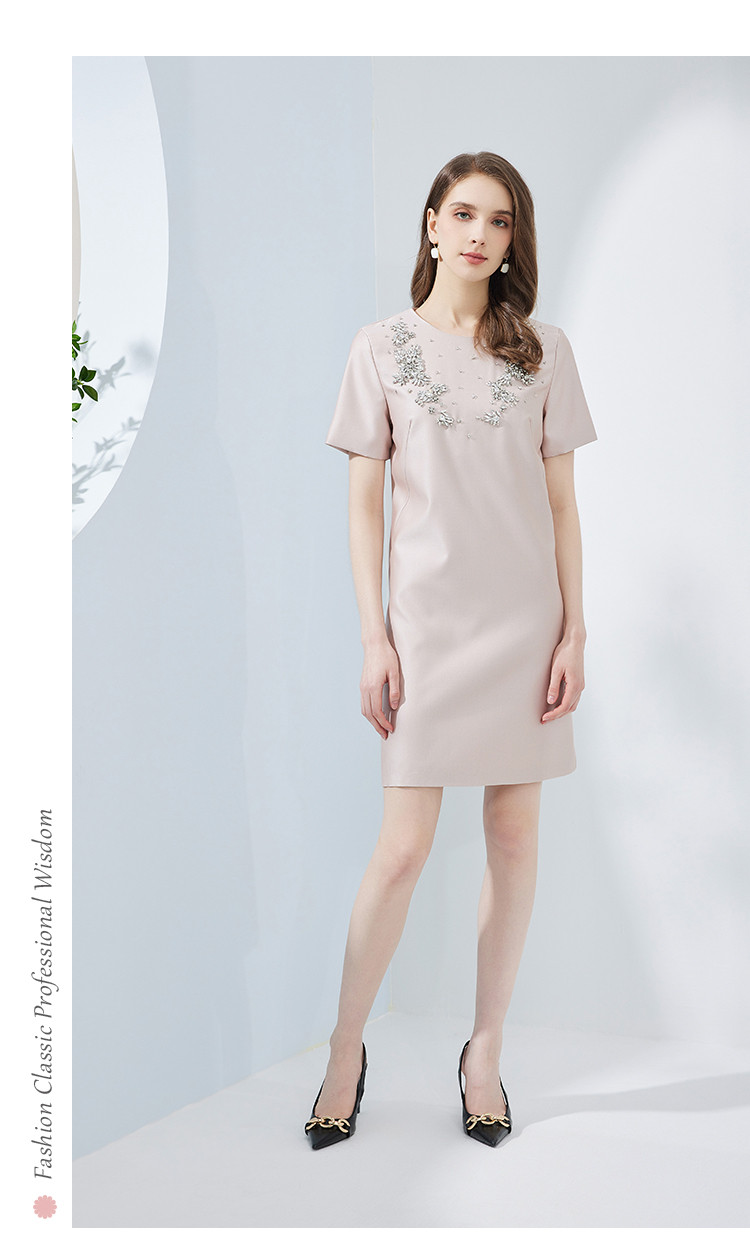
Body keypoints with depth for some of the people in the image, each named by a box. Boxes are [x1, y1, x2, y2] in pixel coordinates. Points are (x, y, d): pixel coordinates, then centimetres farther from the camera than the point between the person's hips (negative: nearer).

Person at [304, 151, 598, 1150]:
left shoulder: (543, 349, 6)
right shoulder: (384, 347, 3)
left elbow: (561, 503, 6)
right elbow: (364, 503, 2)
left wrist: (574, 632, 0)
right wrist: (374, 637, -4)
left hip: (526, 619, 2)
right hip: (429, 619, -2)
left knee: (514, 830, 7)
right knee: (403, 848, -3)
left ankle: (486, 1050, 21)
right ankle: (346, 1051, 14)